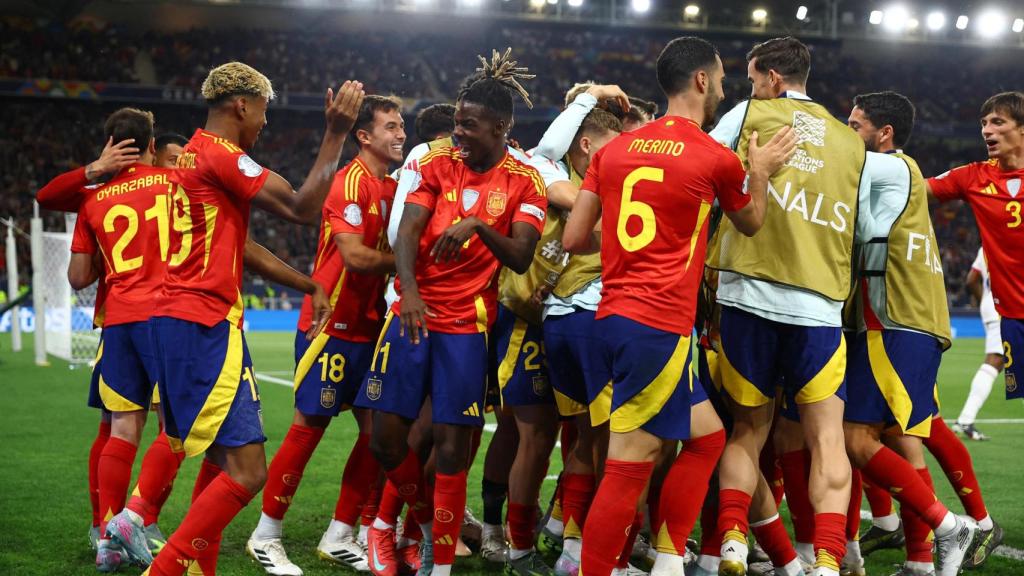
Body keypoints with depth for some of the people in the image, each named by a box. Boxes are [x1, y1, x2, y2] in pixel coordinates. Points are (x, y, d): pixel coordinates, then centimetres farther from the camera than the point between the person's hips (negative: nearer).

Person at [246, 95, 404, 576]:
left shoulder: (393, 187, 12)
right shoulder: (351, 181, -13)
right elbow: (354, 256, -22)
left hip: (368, 328, 8)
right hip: (331, 326, -8)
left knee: (377, 429, 5)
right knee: (308, 428, -4)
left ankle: (339, 537, 15)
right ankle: (266, 537, 8)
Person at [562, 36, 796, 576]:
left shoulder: (615, 149, 11)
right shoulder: (716, 158, -3)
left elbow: (574, 238, 11)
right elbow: (749, 223, 16)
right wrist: (761, 172, 30)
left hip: (615, 314, 8)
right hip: (659, 325, -8)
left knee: (706, 437, 17)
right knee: (629, 467, -6)